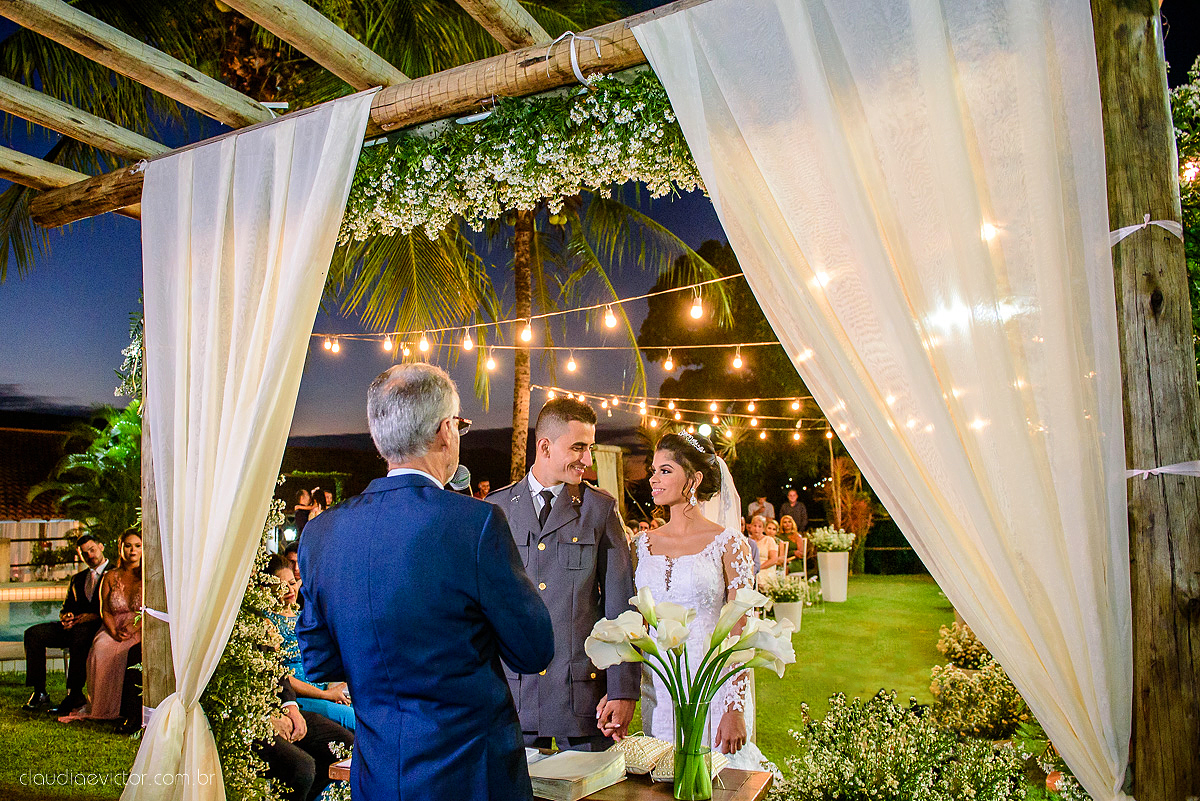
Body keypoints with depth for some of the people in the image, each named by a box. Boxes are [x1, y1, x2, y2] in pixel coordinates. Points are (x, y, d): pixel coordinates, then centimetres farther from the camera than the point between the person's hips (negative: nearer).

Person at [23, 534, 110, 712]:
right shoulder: (77, 579, 26)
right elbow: (65, 608, 22)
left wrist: (93, 616, -18)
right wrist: (66, 617, -2)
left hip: (99, 626, -7)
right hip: (74, 625, 7)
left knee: (80, 636, -39)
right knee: (33, 633, -14)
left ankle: (74, 695, -33)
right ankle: (39, 693, -15)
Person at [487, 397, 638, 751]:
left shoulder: (601, 508, 1)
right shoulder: (496, 508, 4)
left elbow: (621, 604, -2)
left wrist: (623, 691, -7)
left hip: (584, 689, -1)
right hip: (511, 689, 1)